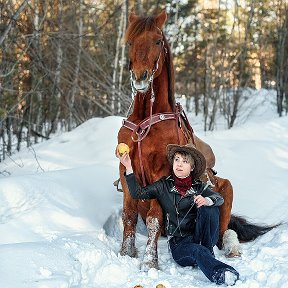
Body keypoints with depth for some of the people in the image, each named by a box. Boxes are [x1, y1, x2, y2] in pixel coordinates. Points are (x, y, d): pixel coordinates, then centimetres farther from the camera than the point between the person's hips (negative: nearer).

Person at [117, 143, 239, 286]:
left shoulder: (199, 187, 5)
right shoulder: (164, 186, 6)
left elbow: (219, 198, -12)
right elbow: (137, 193, -2)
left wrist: (207, 201, -36)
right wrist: (129, 168, -14)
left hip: (198, 237, 2)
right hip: (178, 244, -2)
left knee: (208, 209, -23)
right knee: (196, 251, -35)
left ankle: (208, 252, -13)